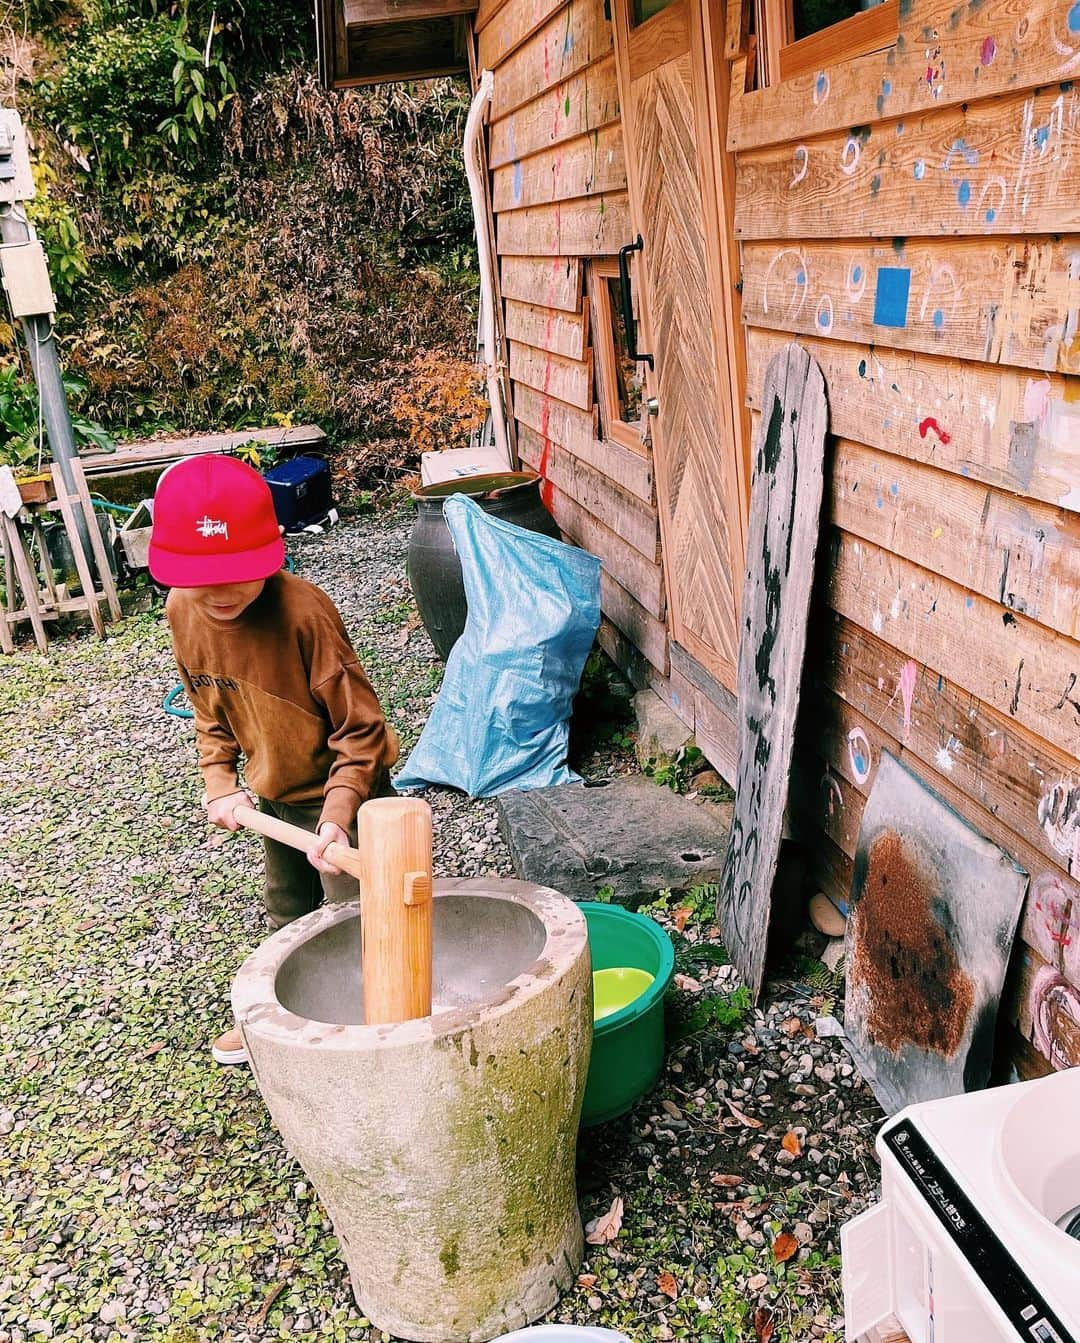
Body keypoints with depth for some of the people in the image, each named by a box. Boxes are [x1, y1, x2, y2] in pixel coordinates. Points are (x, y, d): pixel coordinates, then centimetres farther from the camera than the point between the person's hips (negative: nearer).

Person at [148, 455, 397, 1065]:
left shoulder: (304, 611, -32)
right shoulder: (183, 612, -11)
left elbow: (360, 728, -25)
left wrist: (338, 814, -33)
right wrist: (220, 783, -5)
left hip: (340, 794, -7)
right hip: (276, 797, 7)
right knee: (288, 916, 28)